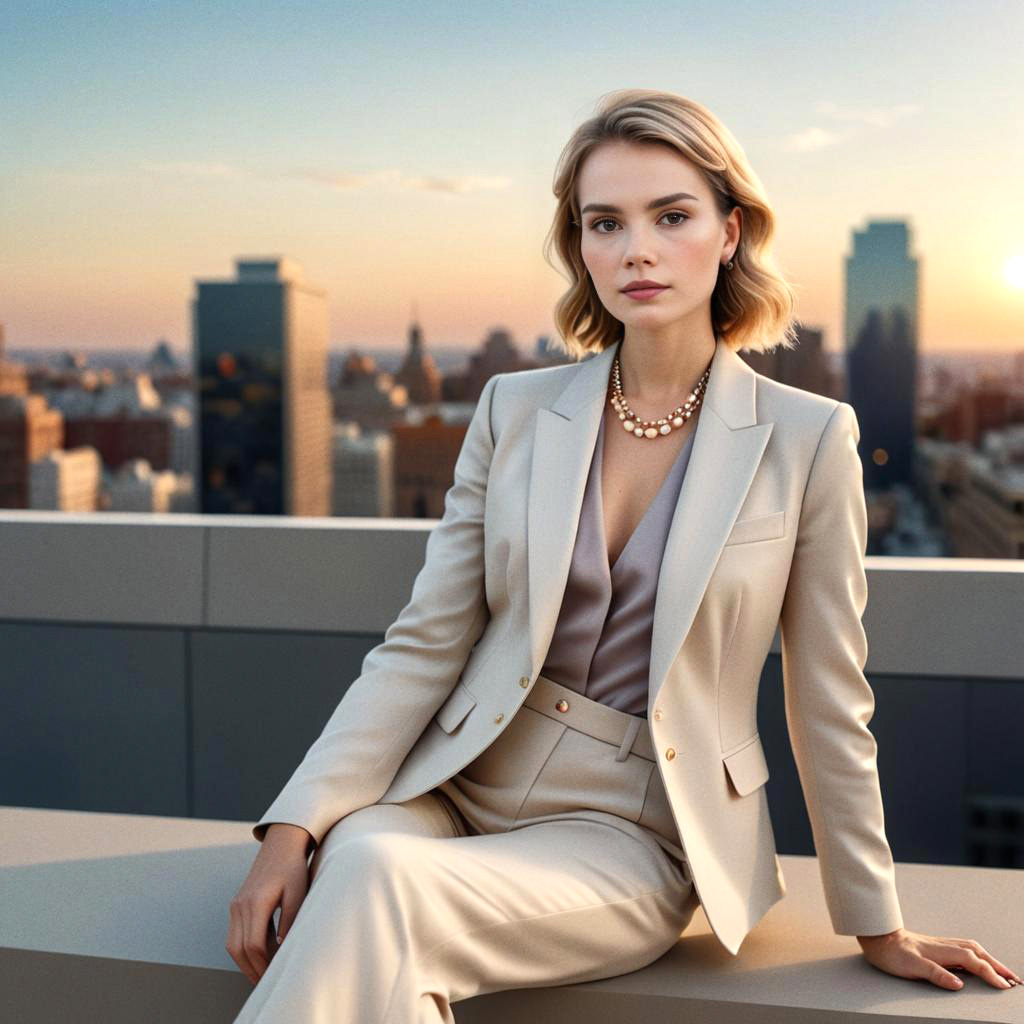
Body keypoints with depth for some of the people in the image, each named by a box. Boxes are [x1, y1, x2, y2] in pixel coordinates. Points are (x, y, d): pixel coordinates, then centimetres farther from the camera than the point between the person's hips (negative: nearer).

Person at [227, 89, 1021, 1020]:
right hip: (457, 788, 3)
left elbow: (829, 704, 3)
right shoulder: (516, 410, 4)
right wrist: (295, 825, -10)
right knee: (354, 858, -31)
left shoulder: (807, 438, -4)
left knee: (379, 889, -30)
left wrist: (876, 924, 9)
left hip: (630, 832, -2)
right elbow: (424, 646, 1)